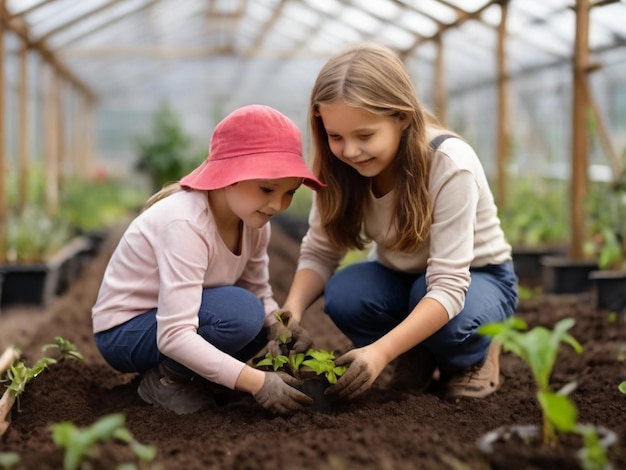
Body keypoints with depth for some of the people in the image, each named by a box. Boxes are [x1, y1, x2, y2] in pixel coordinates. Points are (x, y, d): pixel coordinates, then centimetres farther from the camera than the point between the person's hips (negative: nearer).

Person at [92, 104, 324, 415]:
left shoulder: (254, 219, -8)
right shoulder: (186, 224, -32)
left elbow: (260, 293, -1)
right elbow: (174, 335, -37)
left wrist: (279, 327, -24)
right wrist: (256, 382, -41)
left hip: (175, 318, 9)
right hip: (124, 332, -8)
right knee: (239, 312, -30)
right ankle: (164, 378, -8)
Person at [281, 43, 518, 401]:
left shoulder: (450, 165, -32)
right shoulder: (339, 169, -18)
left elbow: (448, 285, -36)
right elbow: (319, 252, -12)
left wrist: (381, 351, -48)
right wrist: (292, 312, -33)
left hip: (473, 275, -3)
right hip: (400, 277, 4)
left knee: (449, 324, -37)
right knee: (343, 294, -29)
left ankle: (477, 355, 0)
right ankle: (416, 356, 1)